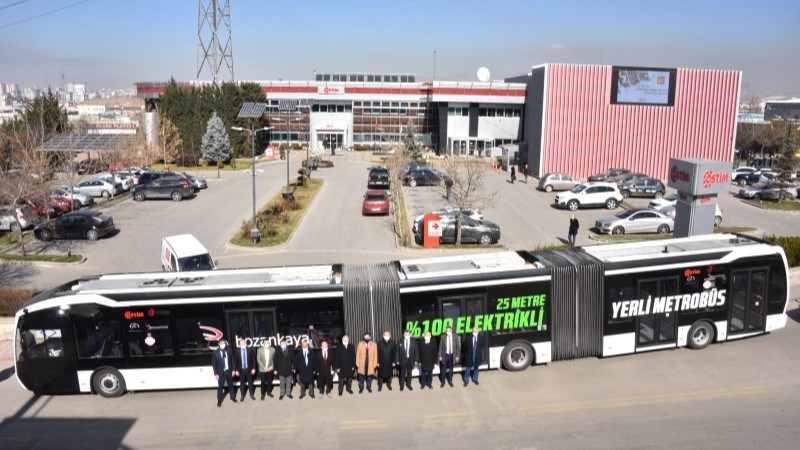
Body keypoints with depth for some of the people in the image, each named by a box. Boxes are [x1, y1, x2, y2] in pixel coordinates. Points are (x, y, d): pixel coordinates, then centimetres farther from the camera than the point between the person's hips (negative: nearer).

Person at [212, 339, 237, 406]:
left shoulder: (229, 351, -2)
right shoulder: (215, 352, -9)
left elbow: (232, 361, 4)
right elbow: (214, 364, -6)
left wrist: (233, 370, 1)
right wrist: (216, 374, -10)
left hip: (229, 371, 2)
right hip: (221, 372, -2)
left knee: (231, 385, 17)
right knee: (220, 387, 3)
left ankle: (232, 397, 35)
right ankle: (219, 401, 15)